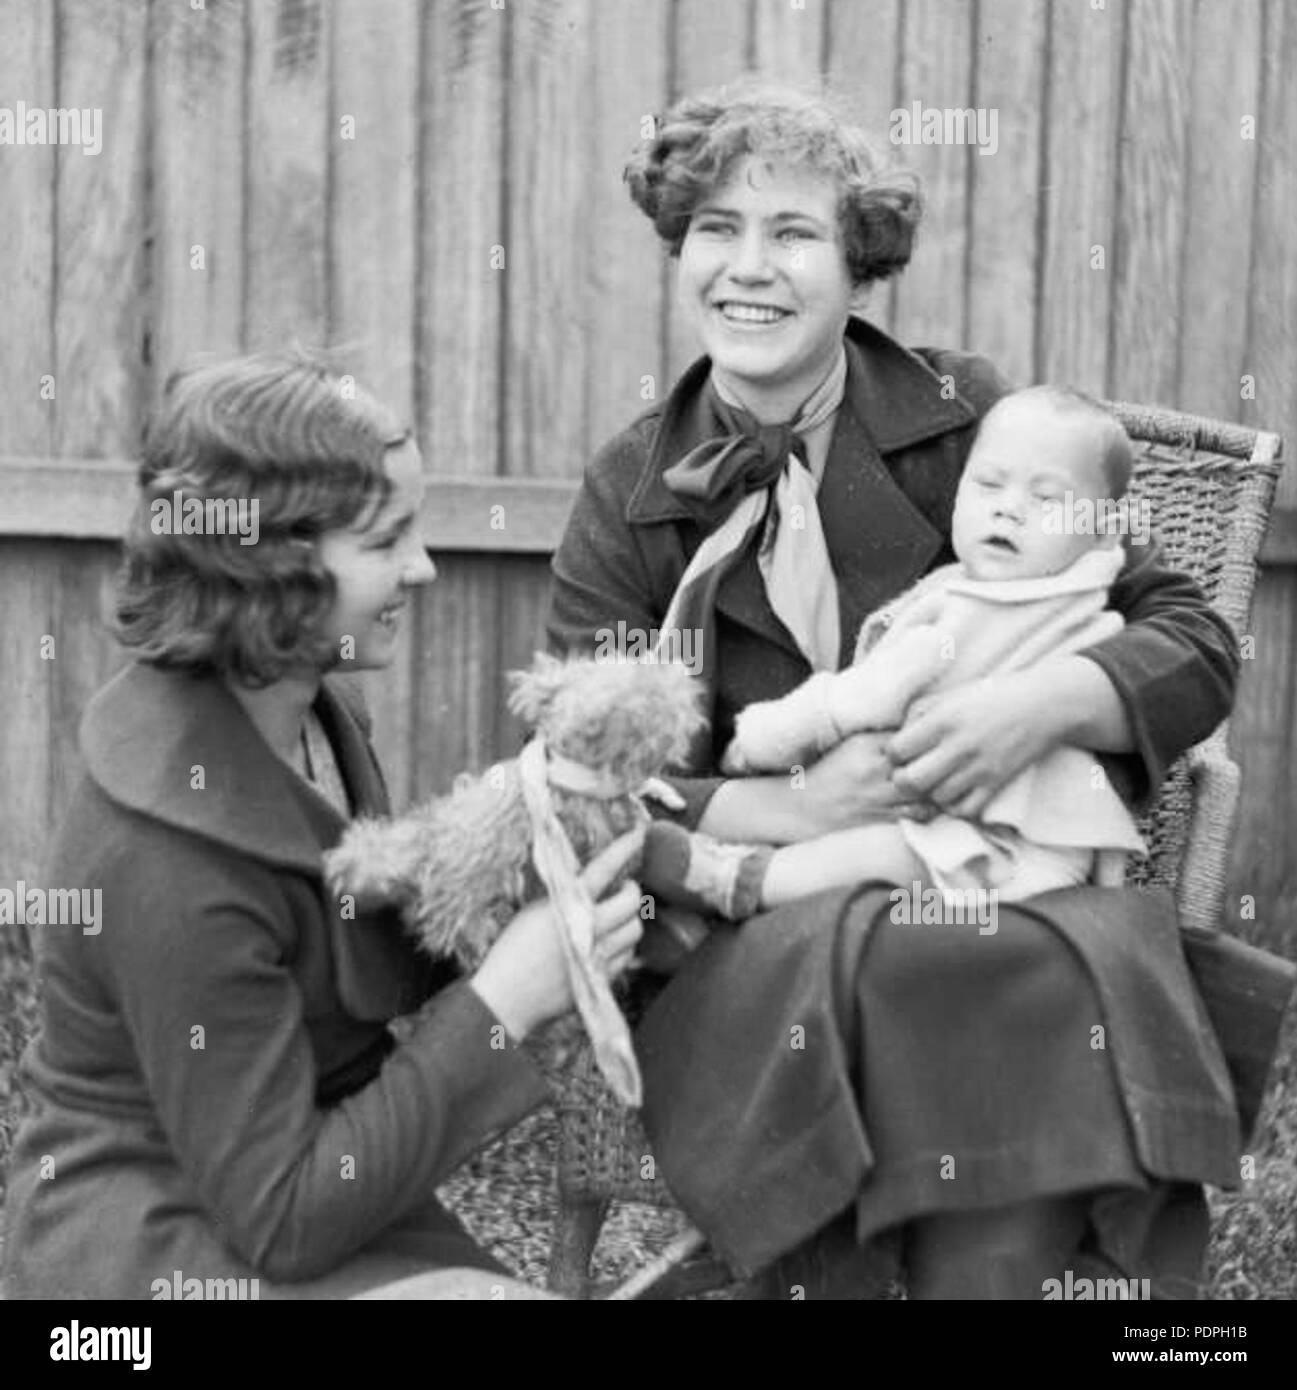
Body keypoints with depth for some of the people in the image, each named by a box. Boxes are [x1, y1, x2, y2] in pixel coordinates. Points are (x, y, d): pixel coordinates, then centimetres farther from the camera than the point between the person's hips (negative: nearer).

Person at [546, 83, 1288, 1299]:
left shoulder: (963, 418, 5)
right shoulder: (628, 493, 8)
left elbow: (1195, 642, 4)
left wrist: (1045, 703, -18)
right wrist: (790, 811, -18)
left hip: (1005, 890, 0)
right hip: (744, 926, 1)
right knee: (829, 977, -34)